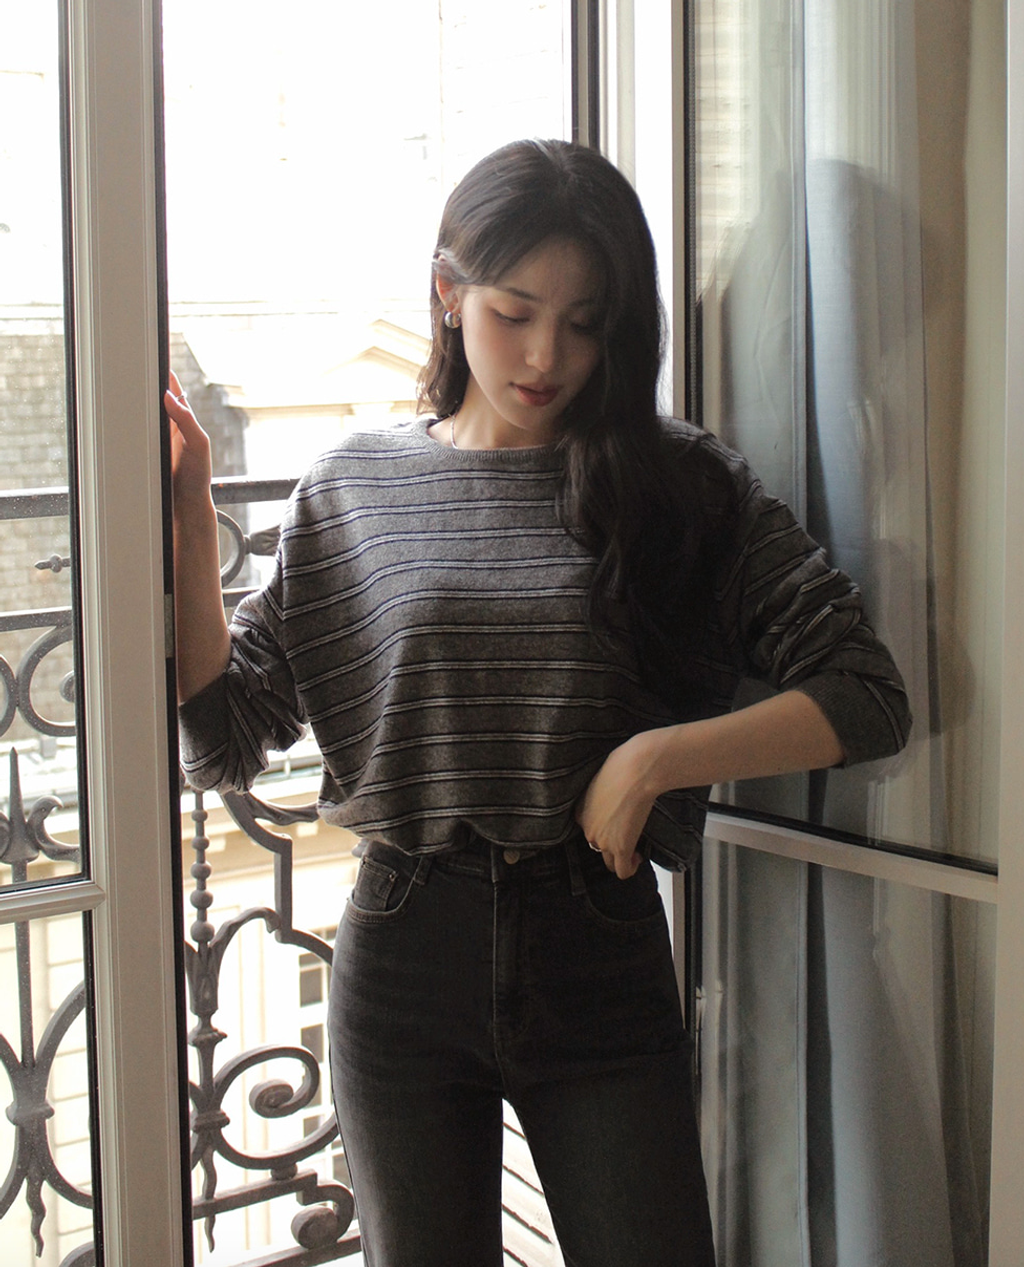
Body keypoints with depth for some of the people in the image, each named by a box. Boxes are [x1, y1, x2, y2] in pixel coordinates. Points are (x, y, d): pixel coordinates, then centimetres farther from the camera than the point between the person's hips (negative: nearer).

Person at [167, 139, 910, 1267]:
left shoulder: (682, 488, -1)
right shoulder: (352, 491, 2)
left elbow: (868, 698, -6)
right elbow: (219, 742, -1)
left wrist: (657, 755, -16)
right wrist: (188, 509, -7)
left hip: (602, 960, 0)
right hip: (407, 958, 1)